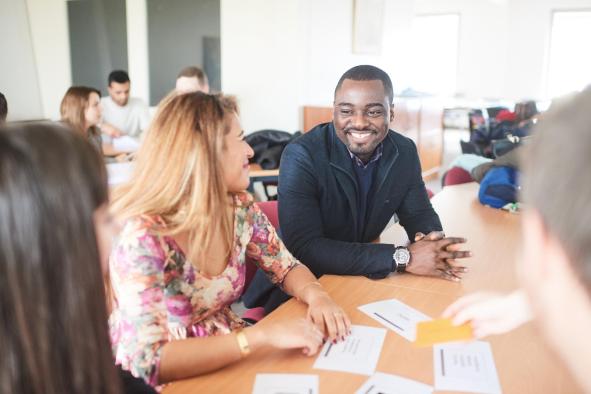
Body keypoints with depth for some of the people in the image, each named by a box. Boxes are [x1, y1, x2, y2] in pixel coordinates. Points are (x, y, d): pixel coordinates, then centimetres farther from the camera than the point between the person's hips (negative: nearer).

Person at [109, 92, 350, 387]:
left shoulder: (239, 207, -7)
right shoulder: (143, 237, -25)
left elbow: (286, 268, 5)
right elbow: (150, 364, -29)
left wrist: (316, 295, -16)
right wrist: (261, 335, -34)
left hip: (229, 359, 5)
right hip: (172, 382, -5)